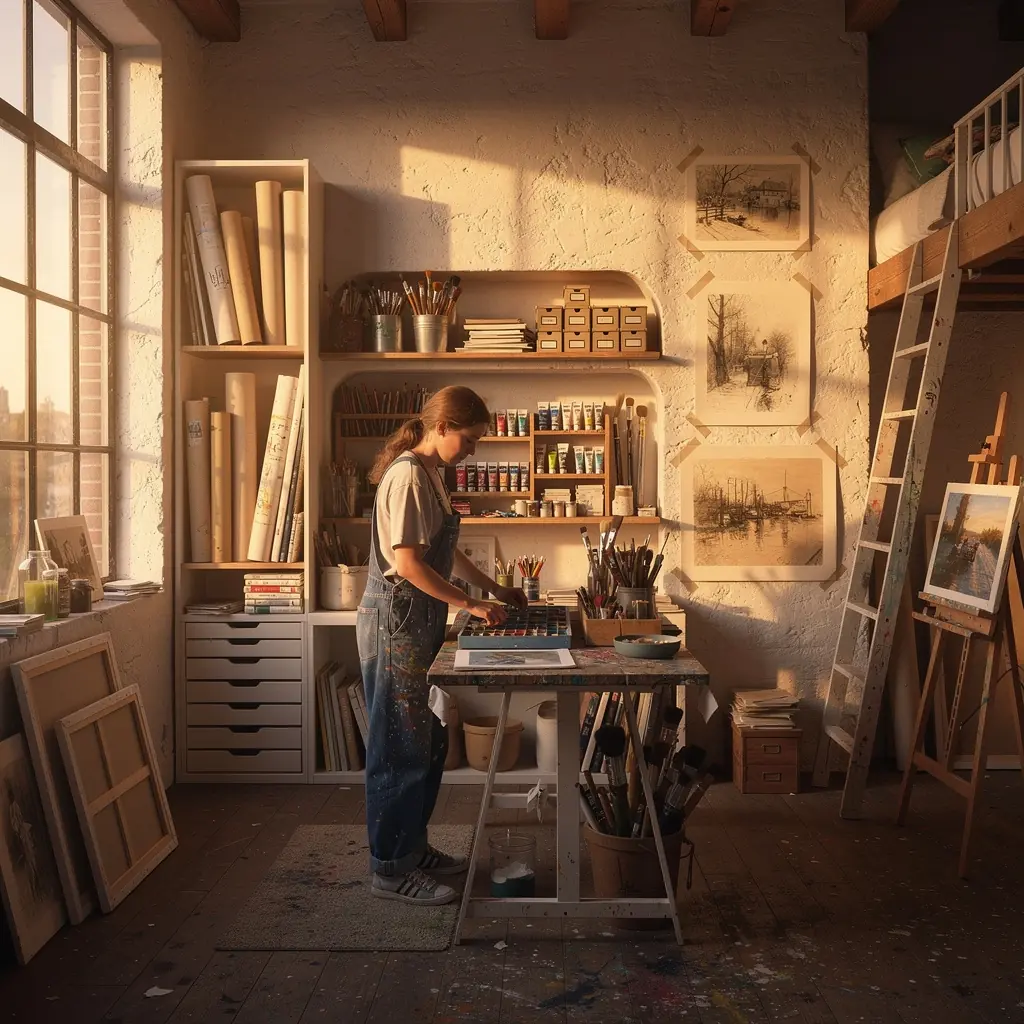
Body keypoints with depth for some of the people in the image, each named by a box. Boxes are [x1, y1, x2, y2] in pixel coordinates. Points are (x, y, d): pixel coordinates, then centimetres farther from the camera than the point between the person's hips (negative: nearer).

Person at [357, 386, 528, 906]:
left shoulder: (430, 474, 14)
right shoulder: (407, 476, -16)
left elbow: (446, 552, 22)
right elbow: (407, 562, -22)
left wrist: (495, 589, 19)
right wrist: (471, 605, -18)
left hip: (418, 622, 10)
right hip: (395, 621, -10)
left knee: (428, 742, 16)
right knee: (400, 747, -2)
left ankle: (413, 848, 29)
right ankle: (391, 870, 10)